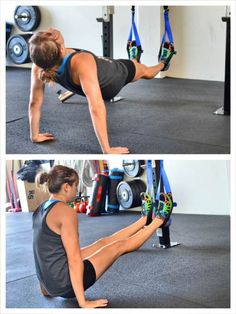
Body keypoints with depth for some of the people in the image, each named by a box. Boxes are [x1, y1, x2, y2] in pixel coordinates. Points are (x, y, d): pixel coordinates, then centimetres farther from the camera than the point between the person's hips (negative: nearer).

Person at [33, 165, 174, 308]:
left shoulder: (41, 209, 6)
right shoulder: (65, 211, -22)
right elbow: (74, 260, -24)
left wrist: (45, 286, 26)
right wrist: (83, 302, -21)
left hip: (49, 282, 8)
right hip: (65, 284, -8)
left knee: (103, 242, 23)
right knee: (120, 245, 10)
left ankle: (145, 219, 44)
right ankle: (158, 220, 33)